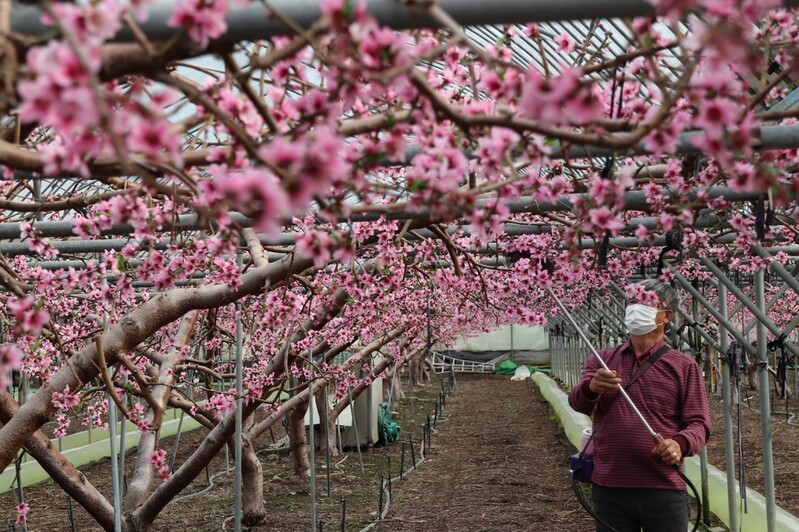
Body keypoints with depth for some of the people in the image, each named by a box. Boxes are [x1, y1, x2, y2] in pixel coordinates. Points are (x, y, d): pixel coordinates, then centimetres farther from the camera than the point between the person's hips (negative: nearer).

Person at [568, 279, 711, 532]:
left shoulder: (684, 367, 5)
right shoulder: (601, 360, 10)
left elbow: (698, 423, 0)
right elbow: (578, 403, -5)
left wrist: (680, 443, -23)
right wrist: (591, 388, -29)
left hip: (664, 490, -2)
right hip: (608, 489, 2)